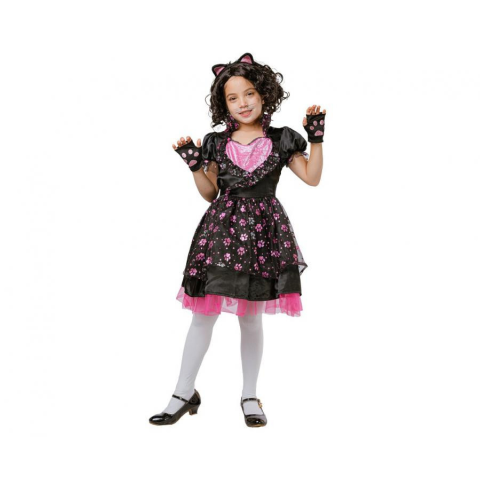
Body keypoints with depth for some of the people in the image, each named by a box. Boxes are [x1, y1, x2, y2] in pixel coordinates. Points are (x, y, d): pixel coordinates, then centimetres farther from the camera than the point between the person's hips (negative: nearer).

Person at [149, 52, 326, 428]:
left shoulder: (281, 141, 4)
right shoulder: (217, 143, 7)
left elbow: (312, 178, 1)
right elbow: (209, 193, 10)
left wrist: (316, 139, -7)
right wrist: (194, 164, -3)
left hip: (262, 231, -1)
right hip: (221, 230, 1)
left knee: (252, 316, 7)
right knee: (204, 313, 0)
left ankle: (250, 397, 21)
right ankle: (185, 393, 14)